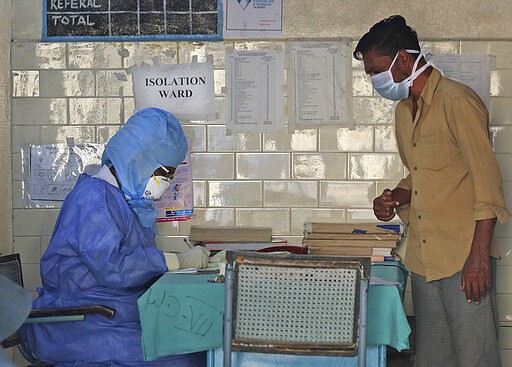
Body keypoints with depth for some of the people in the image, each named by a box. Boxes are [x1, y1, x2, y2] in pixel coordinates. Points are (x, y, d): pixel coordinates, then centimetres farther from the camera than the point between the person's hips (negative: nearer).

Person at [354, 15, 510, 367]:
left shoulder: (457, 101, -11)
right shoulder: (404, 110, 17)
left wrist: (479, 257, -19)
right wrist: (395, 198, 6)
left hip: (463, 258, -8)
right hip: (423, 259, 8)